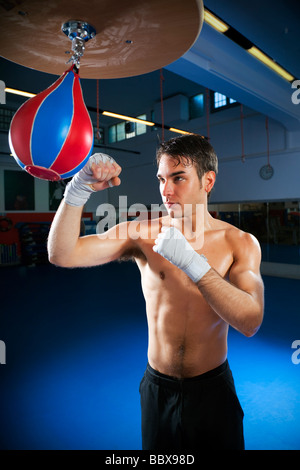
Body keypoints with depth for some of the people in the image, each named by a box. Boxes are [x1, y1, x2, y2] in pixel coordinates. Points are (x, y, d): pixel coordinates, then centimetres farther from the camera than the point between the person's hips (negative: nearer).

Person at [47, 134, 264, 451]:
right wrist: (79, 190, -32)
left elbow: (250, 322, -23)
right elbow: (62, 255, -19)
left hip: (214, 390, 0)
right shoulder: (142, 234, -11)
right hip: (157, 389, 1)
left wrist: (192, 262, -33)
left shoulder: (240, 243, -10)